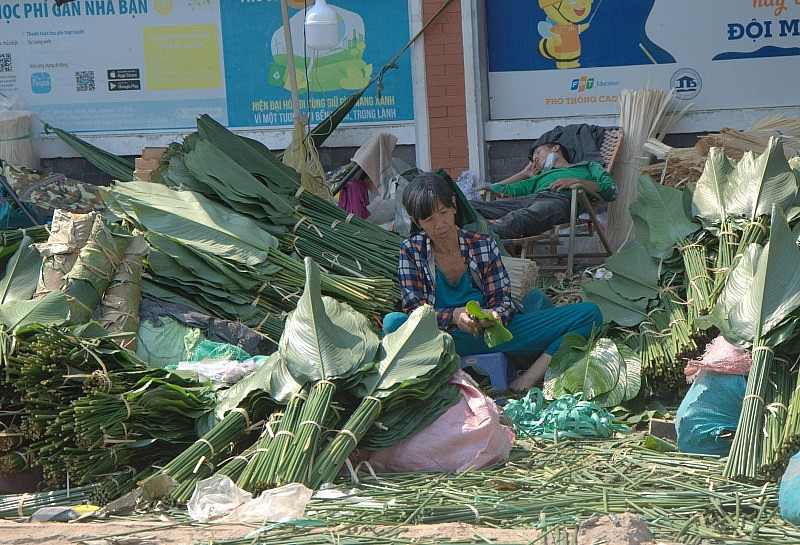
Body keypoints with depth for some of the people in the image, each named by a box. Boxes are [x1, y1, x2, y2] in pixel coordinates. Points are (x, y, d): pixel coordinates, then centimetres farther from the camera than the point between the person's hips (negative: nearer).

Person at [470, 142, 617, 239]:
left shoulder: (587, 166, 33)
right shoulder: (540, 177, 45)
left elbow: (611, 191, 12)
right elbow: (497, 190, 39)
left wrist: (577, 181, 1)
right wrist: (524, 174, 46)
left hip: (560, 199, -5)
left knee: (517, 219, -43)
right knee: (473, 206, -27)